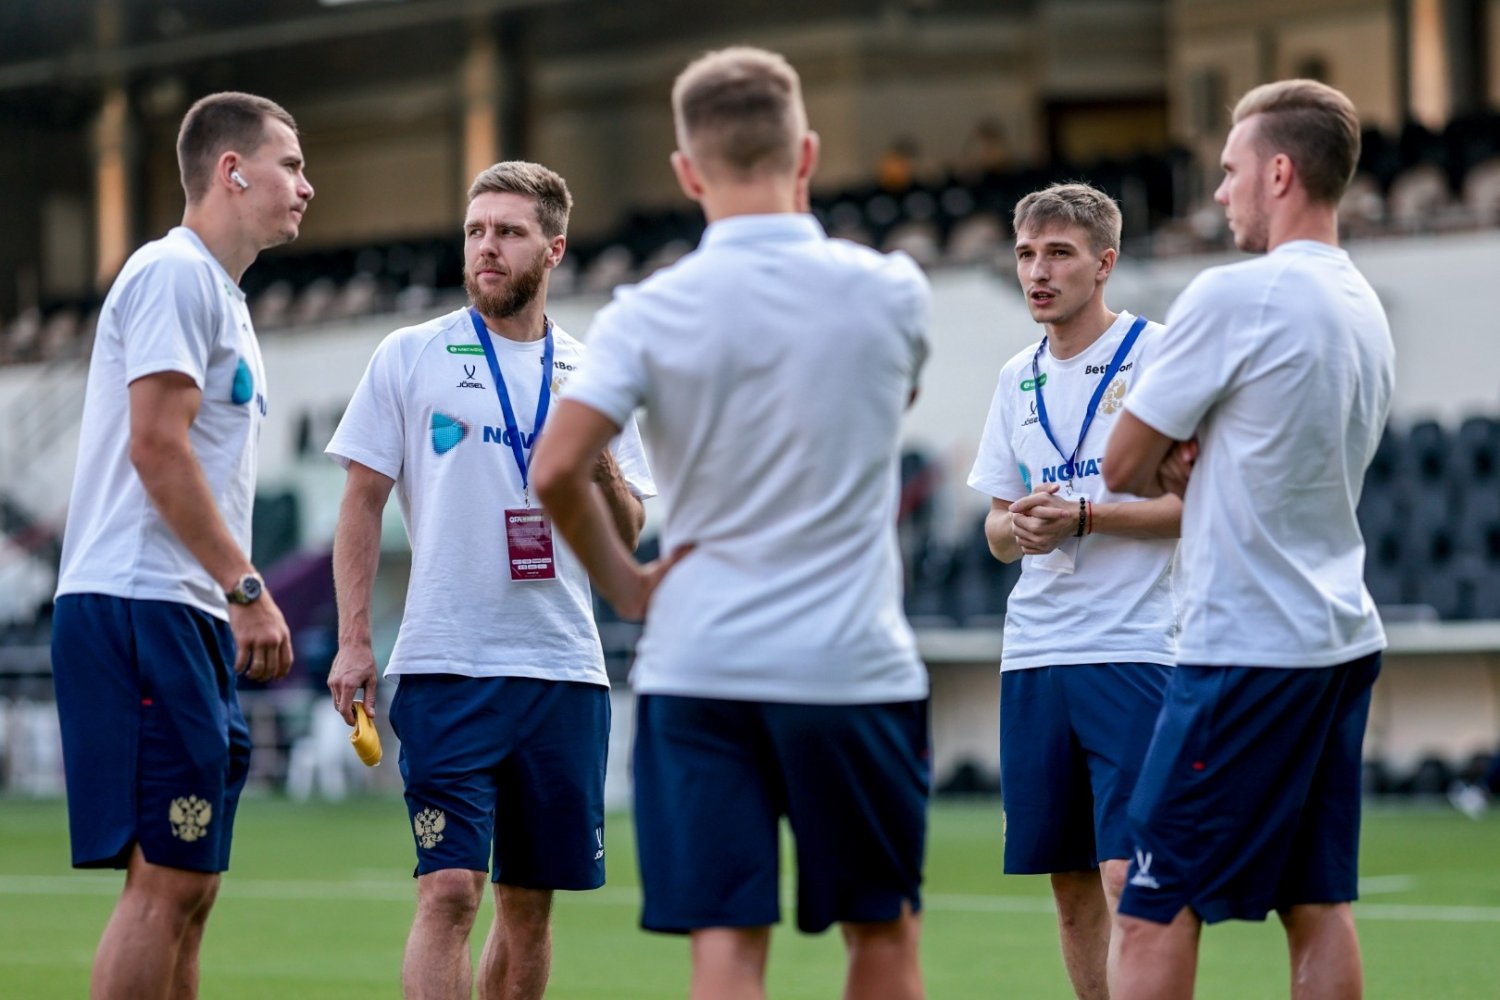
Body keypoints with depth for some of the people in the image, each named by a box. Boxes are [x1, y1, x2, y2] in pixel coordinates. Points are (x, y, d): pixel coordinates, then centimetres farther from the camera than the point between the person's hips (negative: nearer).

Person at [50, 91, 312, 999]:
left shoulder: (221, 295, 22)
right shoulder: (175, 271, -7)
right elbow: (156, 446, -16)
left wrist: (240, 605, 16)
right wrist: (247, 586, -17)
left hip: (190, 618, 10)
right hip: (140, 608, -10)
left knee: (186, 888, 8)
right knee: (166, 880, -12)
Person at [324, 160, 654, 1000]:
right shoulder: (410, 357, 4)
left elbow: (626, 537, 12)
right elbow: (362, 505, 4)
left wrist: (603, 466, -8)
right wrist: (354, 641, -3)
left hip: (564, 671, 3)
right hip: (446, 669, -3)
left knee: (530, 901, 8)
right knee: (449, 890, -12)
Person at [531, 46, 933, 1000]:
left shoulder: (649, 314, -5)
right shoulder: (890, 290, -2)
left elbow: (556, 468, -12)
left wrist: (624, 583, 2)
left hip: (695, 663, 0)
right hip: (852, 662, 0)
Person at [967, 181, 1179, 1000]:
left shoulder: (1155, 355, -4)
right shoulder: (1017, 378, 15)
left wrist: (1083, 515, -18)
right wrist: (1017, 525, -5)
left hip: (1132, 654, -6)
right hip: (1033, 656, 6)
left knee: (1126, 875, -13)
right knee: (1070, 882, 8)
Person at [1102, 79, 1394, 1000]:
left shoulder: (1234, 297, -13)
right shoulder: (1365, 310, 12)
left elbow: (1123, 467, -7)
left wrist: (1165, 463, 15)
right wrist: (1193, 463, 5)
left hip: (1247, 649, -8)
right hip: (1342, 642, 8)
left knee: (1156, 913, -6)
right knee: (1319, 907, 9)